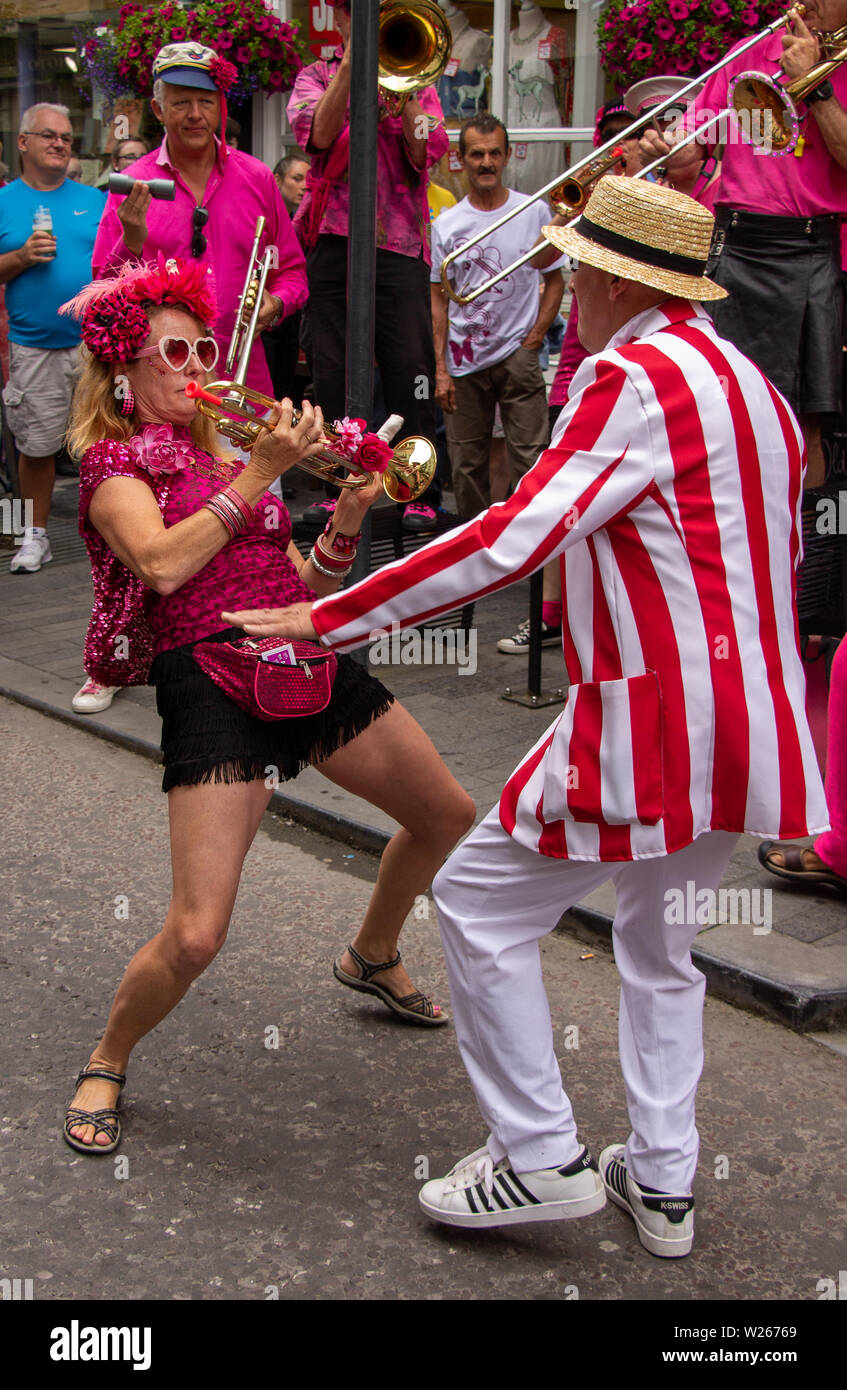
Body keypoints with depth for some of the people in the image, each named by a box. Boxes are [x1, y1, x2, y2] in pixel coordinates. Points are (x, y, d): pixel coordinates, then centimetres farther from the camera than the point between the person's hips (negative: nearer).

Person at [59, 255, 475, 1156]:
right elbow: (162, 564, -20)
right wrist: (260, 474, -17)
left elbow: (306, 587, 17)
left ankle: (372, 957, 44)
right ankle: (105, 1066, 15)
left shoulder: (221, 457, 20)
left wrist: (348, 515, 1)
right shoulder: (113, 464, 1)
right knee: (195, 936, -15)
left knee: (448, 820, 18)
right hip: (211, 678, -7)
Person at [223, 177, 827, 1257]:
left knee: (479, 900, 4)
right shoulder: (745, 381, 16)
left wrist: (328, 618, -15)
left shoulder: (637, 378, -13)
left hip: (652, 721, -10)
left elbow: (514, 539, -20)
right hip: (746, 722, 10)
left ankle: (541, 1157, 10)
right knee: (660, 942, 22)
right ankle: (660, 1183, 27)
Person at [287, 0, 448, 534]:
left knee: (410, 369, -6)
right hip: (333, 240, 1)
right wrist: (352, 60, -10)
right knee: (334, 372, 3)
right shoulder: (318, 75, 15)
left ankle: (421, 492, -1)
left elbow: (424, 154, -2)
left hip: (400, 241, -1)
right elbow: (319, 134, -7)